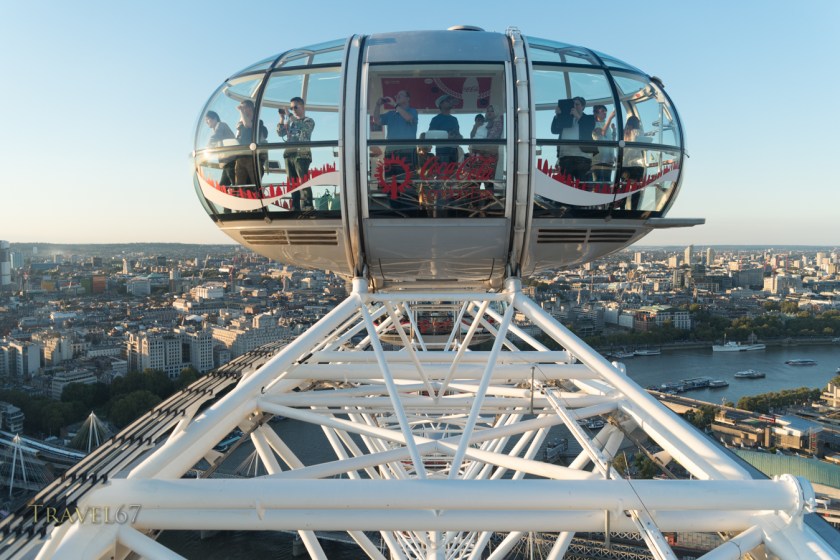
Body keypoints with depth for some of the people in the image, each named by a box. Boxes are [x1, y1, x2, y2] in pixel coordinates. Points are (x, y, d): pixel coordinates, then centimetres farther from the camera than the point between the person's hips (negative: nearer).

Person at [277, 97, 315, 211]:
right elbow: (280, 133, 11)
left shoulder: (309, 121, 8)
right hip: (289, 154, 5)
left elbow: (303, 127, -13)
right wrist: (282, 118, 3)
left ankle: (307, 208, -17)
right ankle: (295, 208, 5)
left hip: (302, 154, -5)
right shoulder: (290, 121, 21)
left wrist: (291, 116, -17)